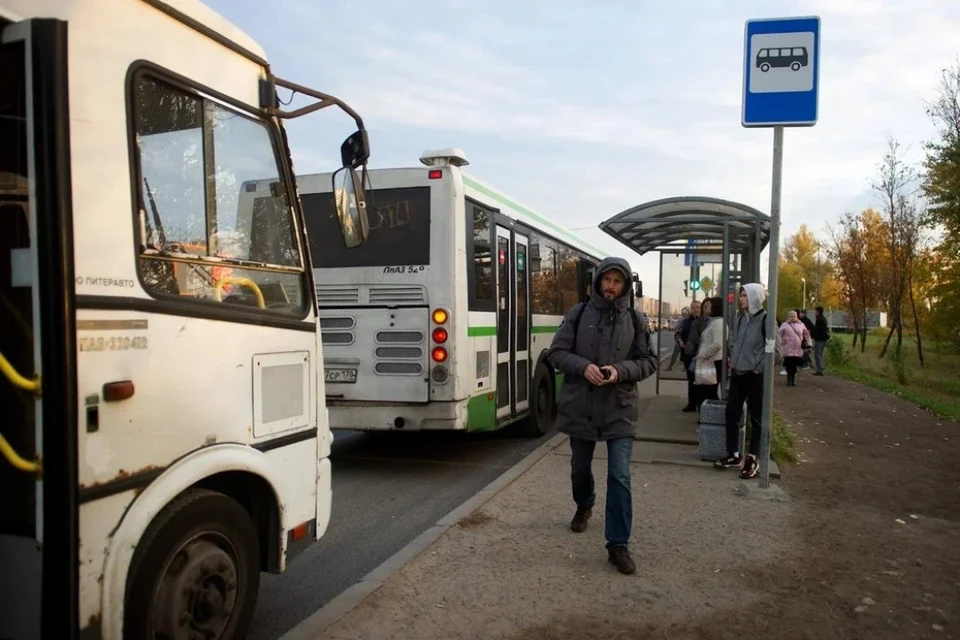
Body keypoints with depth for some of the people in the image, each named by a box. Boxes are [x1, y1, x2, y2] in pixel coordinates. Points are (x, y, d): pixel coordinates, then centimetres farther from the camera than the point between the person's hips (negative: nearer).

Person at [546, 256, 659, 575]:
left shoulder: (634, 319, 0)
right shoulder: (578, 313, -2)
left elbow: (648, 361, 3)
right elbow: (557, 353, -1)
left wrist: (620, 370, -15)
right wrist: (583, 366, -19)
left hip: (620, 410, -1)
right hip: (580, 406, 1)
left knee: (620, 477, -5)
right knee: (580, 468, 19)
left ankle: (618, 545, 5)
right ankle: (584, 506, 50)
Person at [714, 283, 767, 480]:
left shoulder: (764, 319, -13)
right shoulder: (740, 317, 9)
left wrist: (760, 368, -13)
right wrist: (732, 360, 11)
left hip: (754, 376, -7)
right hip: (737, 373, 7)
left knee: (755, 417, 5)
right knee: (731, 413, 9)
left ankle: (752, 459, 14)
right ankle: (733, 455, 21)